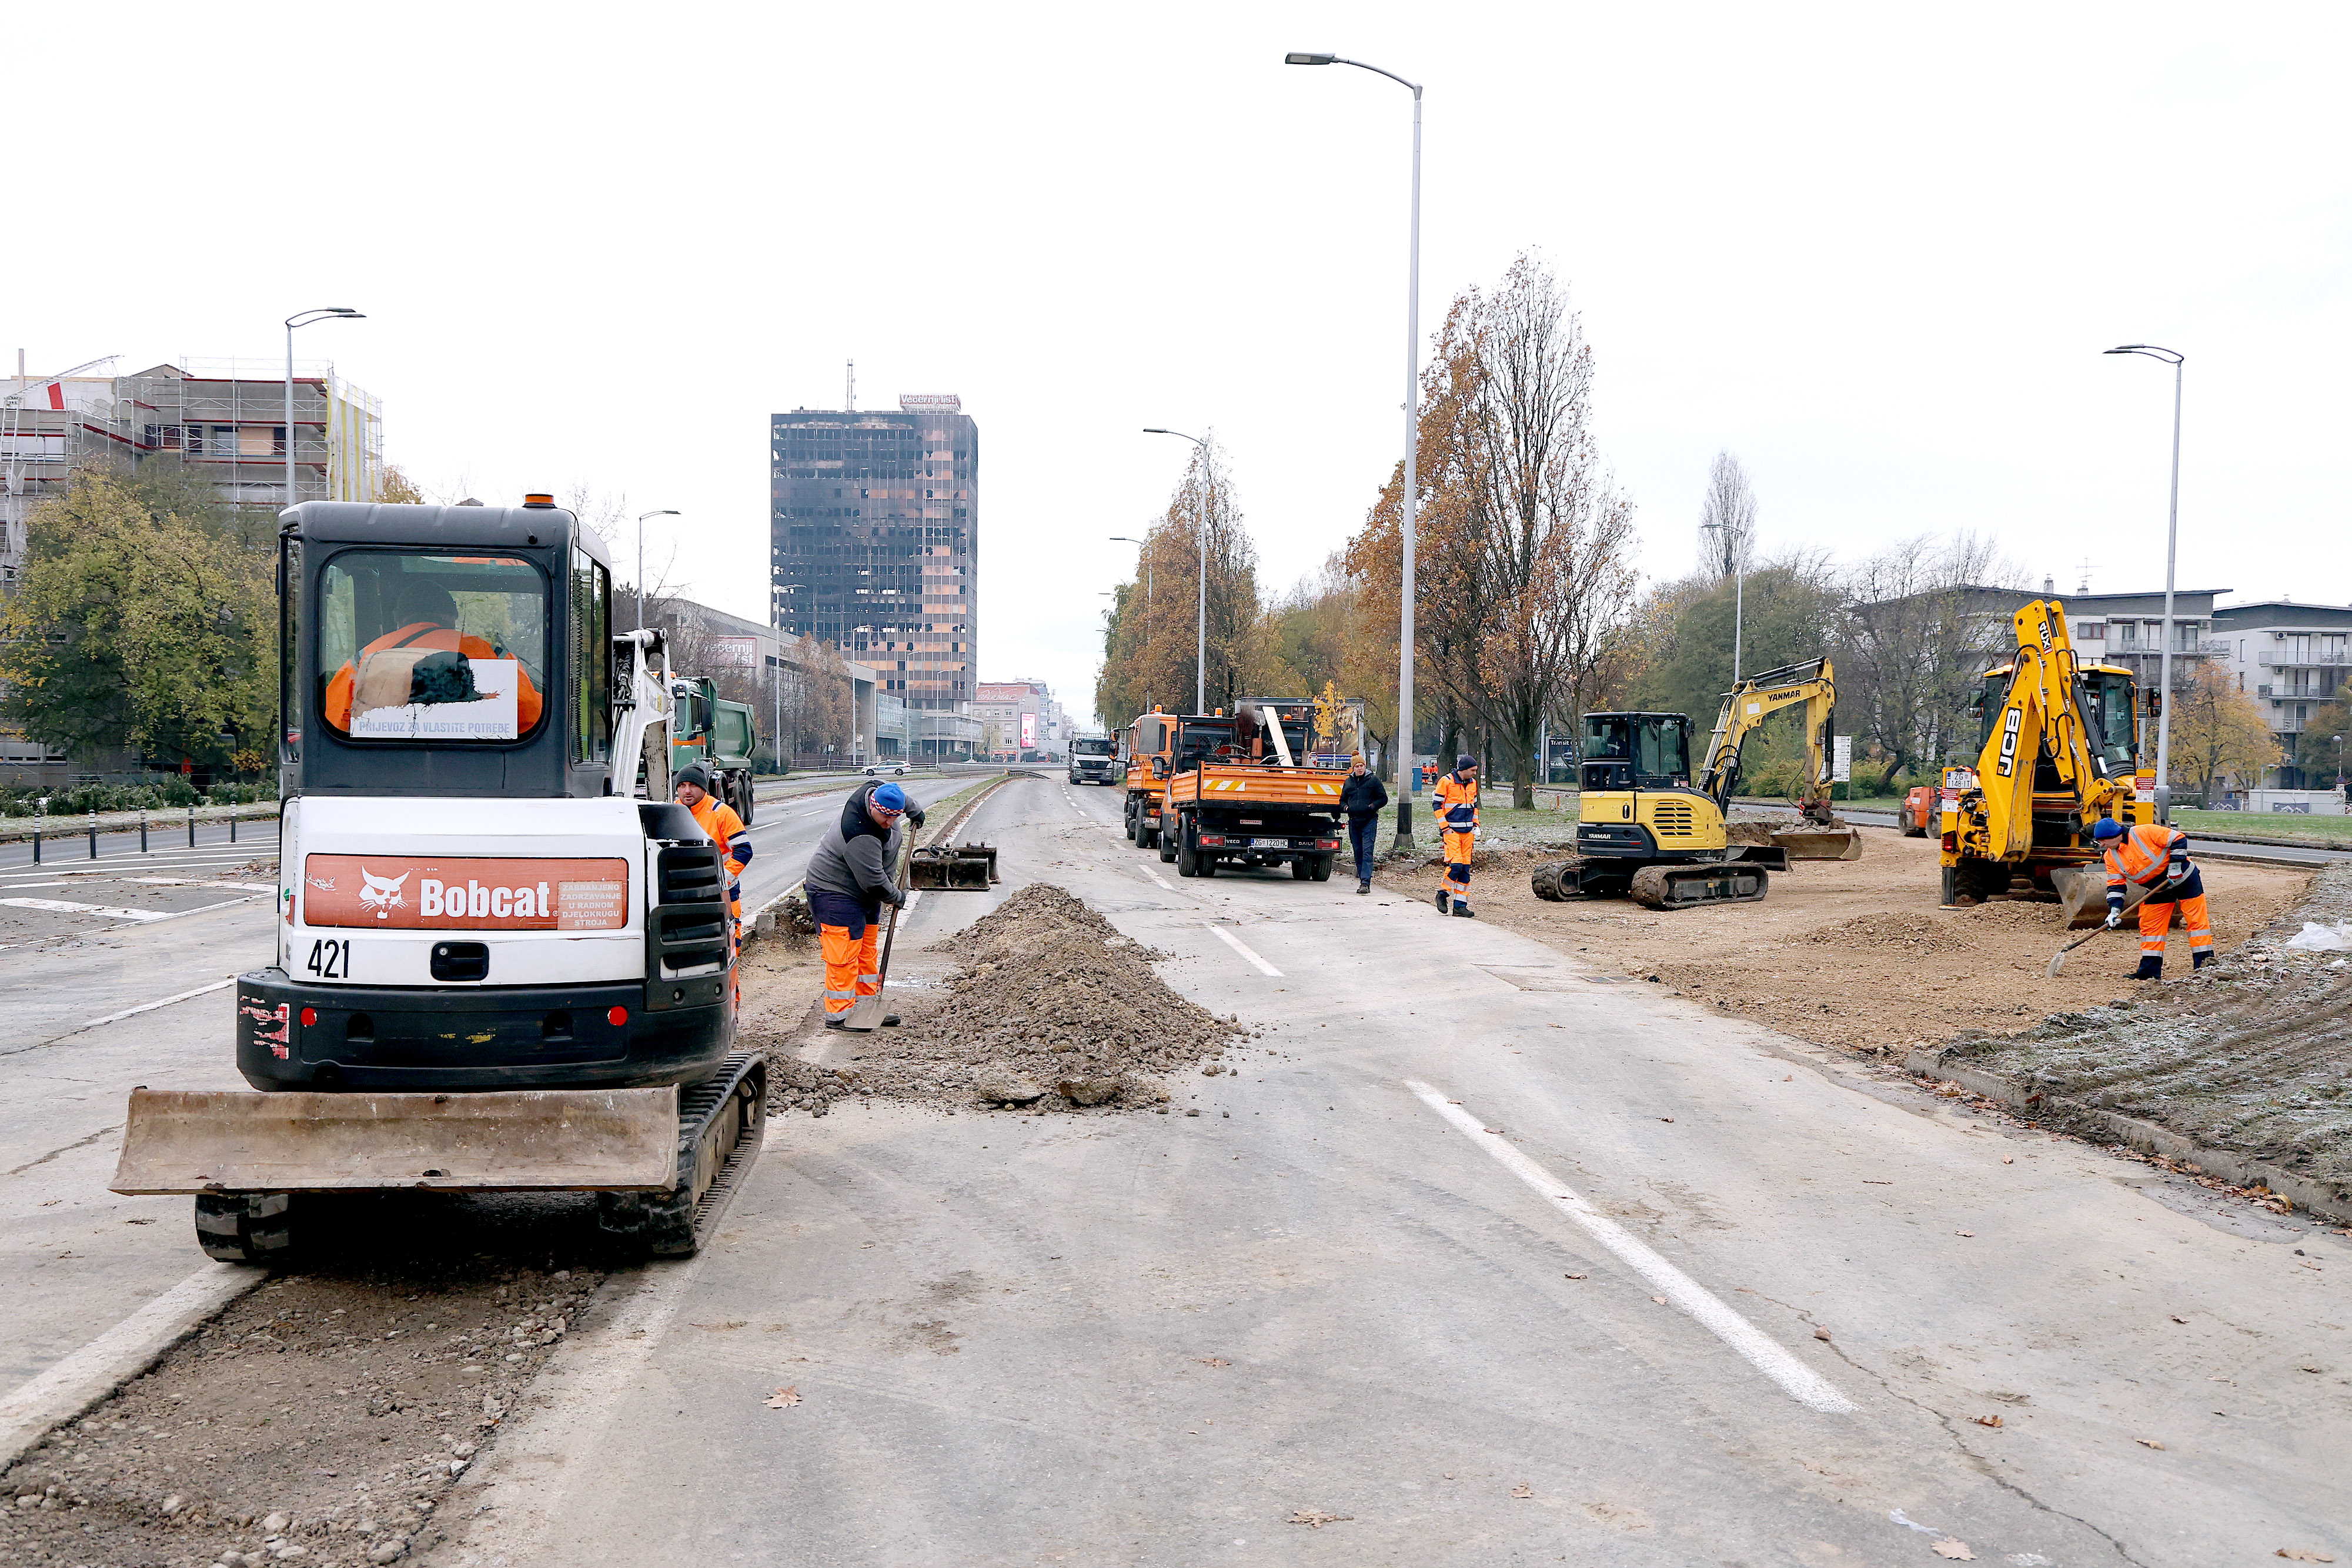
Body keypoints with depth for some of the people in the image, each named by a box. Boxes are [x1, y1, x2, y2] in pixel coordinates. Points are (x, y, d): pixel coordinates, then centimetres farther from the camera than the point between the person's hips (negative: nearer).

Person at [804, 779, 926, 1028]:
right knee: (844, 956, -11)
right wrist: (897, 898, -12)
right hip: (835, 892, -10)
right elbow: (874, 882, -28)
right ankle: (839, 1014, -5)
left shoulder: (877, 790, -9)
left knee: (868, 952, 14)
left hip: (866, 894, 10)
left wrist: (914, 810, 35)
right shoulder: (860, 835, -35)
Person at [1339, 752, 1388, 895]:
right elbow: (1342, 800, 23)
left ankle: (1365, 883, -17)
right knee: (1358, 853, 8)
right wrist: (1345, 807, 1)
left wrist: (1373, 806, -14)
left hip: (1369, 821, -5)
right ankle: (1363, 880, 18)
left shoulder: (1374, 779, 0)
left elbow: (1384, 799, 2)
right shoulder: (1348, 782, 12)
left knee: (1367, 852, -12)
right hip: (1354, 821, 5)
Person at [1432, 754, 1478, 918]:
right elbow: (1437, 806, -6)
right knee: (1456, 864, -16)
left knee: (1465, 868, 3)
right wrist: (1445, 828, -11)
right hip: (1451, 830, -6)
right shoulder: (1446, 781, -8)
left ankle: (1460, 905, 6)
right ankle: (1442, 894, 5)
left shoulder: (1473, 783, 12)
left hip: (1467, 831, 6)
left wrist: (1476, 825, 13)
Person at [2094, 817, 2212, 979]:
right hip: (2158, 890, 6)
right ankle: (2151, 970, 5)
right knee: (2149, 925, 1)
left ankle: (2205, 963, -3)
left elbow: (2179, 839, -19)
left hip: (2184, 879, -6)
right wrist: (2114, 911, -17)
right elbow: (2115, 886, -4)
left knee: (2197, 920, -7)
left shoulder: (2145, 832, -23)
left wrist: (2175, 867, -20)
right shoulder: (2111, 857, -4)